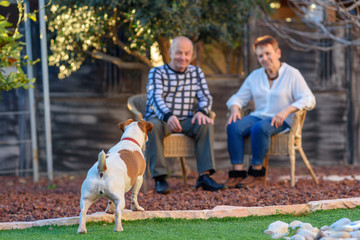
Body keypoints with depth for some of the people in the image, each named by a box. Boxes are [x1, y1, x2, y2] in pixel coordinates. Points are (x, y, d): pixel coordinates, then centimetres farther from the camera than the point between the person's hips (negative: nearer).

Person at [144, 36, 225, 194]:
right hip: (160, 118, -3)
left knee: (206, 124, -26)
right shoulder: (157, 72, -1)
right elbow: (156, 98, -18)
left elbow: (205, 97, 3)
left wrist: (201, 112, -23)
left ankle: (204, 176, -30)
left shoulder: (196, 73, 14)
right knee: (153, 125, -38)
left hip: (185, 121, 3)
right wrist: (168, 116, -40)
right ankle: (160, 178, -36)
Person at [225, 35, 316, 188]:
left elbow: (309, 100, -10)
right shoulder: (254, 76, 16)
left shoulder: (292, 74, 0)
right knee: (234, 127, -26)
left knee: (259, 128, -38)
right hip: (258, 116, 5)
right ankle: (237, 172, -31)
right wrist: (235, 109, -6)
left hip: (281, 121, -5)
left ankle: (257, 172, -28)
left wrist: (286, 110, -25)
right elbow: (239, 97, 19)